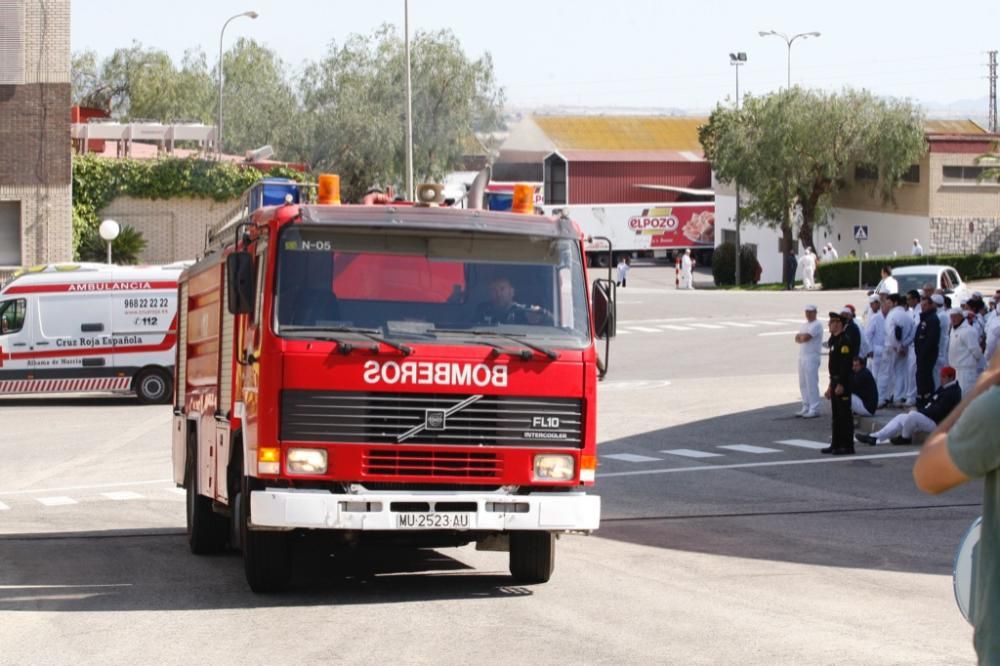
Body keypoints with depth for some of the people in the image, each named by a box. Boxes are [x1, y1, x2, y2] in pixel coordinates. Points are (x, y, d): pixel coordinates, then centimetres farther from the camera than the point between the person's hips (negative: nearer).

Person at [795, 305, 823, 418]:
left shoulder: (817, 325, -9)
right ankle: (806, 408, 16)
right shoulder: (804, 325, 20)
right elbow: (797, 339, 10)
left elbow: (806, 337, -19)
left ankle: (814, 409, -11)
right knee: (803, 384, 10)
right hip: (802, 356, 9)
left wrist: (801, 336, 2)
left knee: (811, 383, -11)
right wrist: (803, 336, -9)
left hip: (812, 357, -9)